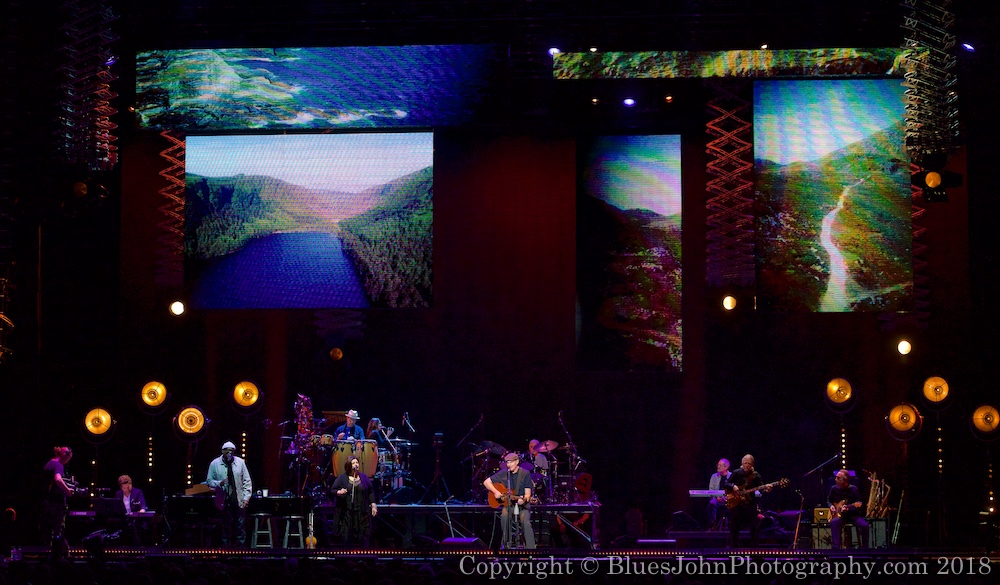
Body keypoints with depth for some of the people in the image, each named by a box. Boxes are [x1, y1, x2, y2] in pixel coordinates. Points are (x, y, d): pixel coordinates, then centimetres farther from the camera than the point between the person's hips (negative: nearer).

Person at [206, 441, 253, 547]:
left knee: (241, 526, 0)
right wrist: (219, 483, -14)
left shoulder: (240, 462, 4)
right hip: (224, 501, -1)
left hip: (239, 501, 1)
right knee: (226, 527, 3)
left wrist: (246, 497, -1)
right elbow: (209, 481, 7)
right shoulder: (215, 464, 1)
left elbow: (247, 481, 7)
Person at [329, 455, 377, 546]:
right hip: (347, 513, -2)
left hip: (362, 512, 2)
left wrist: (373, 505, 6)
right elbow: (332, 490, 3)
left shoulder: (364, 477, 8)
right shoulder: (342, 478, 1)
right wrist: (339, 492, -19)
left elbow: (371, 492, 12)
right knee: (347, 536, -2)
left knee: (364, 536, 1)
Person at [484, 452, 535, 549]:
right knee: (504, 516, -31)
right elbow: (486, 482, 8)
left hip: (522, 504, -2)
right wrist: (495, 492, -8)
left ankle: (530, 548, -24)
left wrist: (524, 500, -28)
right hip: (508, 503, 2)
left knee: (525, 522, -29)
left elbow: (527, 493, -6)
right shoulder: (503, 473, 4)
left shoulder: (525, 474, -3)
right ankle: (507, 544, -16)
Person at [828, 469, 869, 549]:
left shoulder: (853, 489, -7)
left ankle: (865, 548, -13)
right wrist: (831, 506, -1)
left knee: (864, 525, -31)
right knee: (834, 522, -34)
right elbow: (829, 500, 21)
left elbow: (859, 505, -10)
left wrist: (848, 508, -27)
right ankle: (836, 548, -36)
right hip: (840, 515, 2)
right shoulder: (834, 489, 3)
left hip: (853, 515, -2)